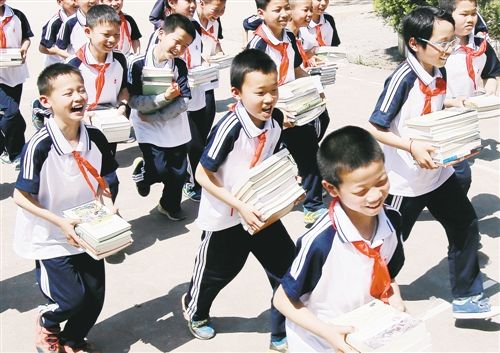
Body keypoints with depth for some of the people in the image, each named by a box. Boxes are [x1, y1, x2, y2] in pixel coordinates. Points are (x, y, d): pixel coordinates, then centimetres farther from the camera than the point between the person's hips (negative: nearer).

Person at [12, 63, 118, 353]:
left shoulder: (95, 138, -9)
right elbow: (21, 196, -17)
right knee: (73, 299, -5)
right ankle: (47, 322, 32)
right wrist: (59, 222, -22)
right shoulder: (39, 146, -25)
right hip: (50, 238, -5)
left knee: (95, 296, 10)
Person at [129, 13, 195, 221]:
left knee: (178, 171, 10)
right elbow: (134, 101, -18)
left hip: (176, 129, 3)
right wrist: (165, 97, -29)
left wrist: (155, 116, -17)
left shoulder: (180, 66, -4)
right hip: (150, 130, -3)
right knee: (160, 171, -12)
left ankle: (170, 205, 37)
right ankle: (142, 169, 24)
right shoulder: (138, 65, -13)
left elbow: (184, 101, -10)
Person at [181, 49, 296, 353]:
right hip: (225, 217, -5)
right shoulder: (229, 128, -30)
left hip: (261, 210, 5)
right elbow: (203, 175, -23)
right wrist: (240, 207, -27)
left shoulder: (276, 120, -10)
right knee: (217, 271, 18)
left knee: (288, 267, 5)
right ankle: (195, 310, 52)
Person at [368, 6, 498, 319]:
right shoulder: (403, 79, -23)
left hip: (439, 172, 7)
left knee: (466, 225, 9)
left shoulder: (440, 73, 0)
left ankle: (467, 297, 23)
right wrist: (412, 147, -31)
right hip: (405, 180, -7)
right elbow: (375, 129, -21)